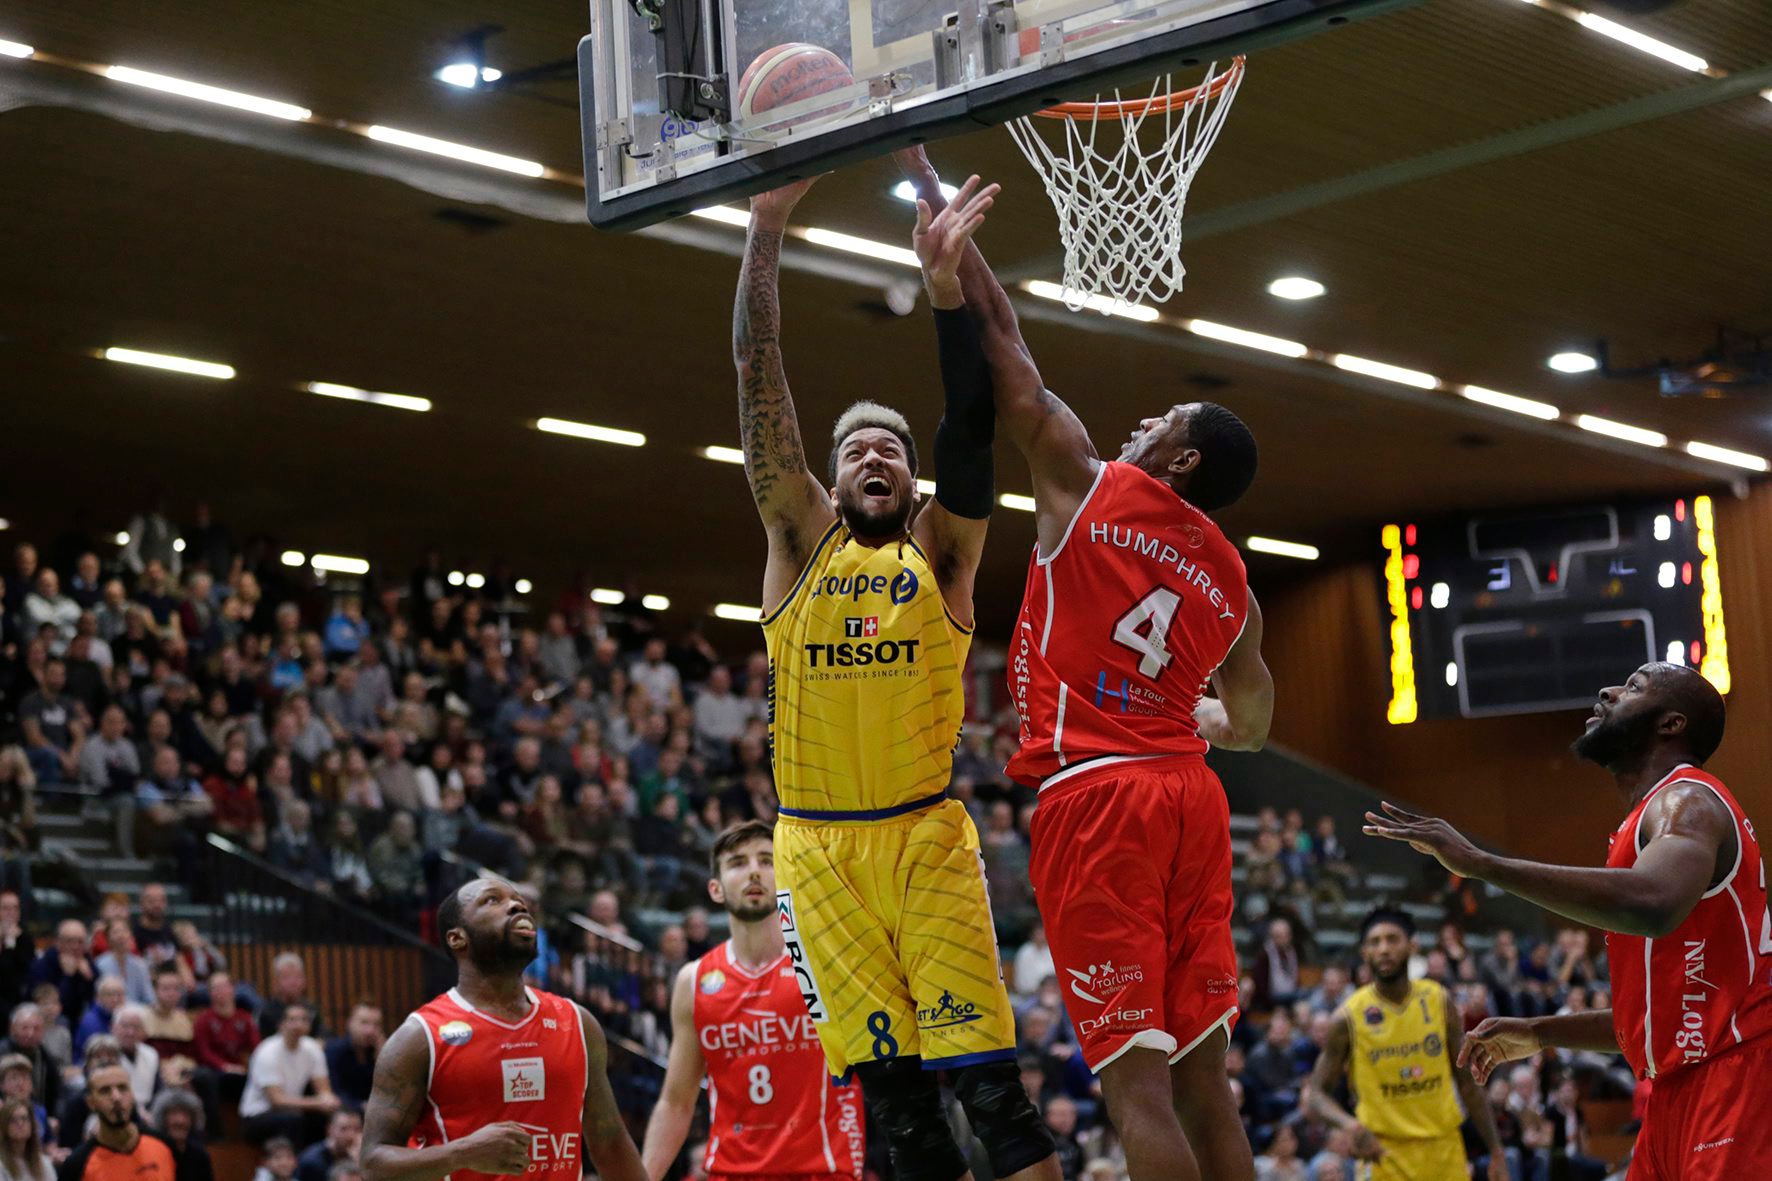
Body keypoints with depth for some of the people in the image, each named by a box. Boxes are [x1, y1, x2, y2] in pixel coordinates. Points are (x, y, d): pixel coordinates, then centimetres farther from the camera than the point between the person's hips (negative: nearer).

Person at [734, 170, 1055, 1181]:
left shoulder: (939, 550, 8)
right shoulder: (802, 542, 10)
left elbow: (972, 409, -2)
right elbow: (759, 373, 5)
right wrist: (768, 226, 1)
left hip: (928, 836, -1)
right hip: (819, 845, 1)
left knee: (986, 1075, -9)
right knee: (892, 1087, -1)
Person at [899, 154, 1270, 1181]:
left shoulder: (1089, 484, 3)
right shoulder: (1234, 583, 17)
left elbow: (1001, 344, 8)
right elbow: (1250, 725, 28)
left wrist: (930, 189, 15)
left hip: (1094, 789, -6)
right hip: (1190, 790, 6)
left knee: (1135, 1073, -10)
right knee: (1202, 1071, 8)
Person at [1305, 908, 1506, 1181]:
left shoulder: (1440, 1003, 2)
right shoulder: (1349, 1018, -6)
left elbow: (1468, 1083, 8)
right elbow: (1316, 1095, -4)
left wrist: (1496, 1152, 5)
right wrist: (1351, 1125, -25)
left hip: (1444, 1150, 3)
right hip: (1384, 1155, -3)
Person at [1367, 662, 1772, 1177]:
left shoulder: (1688, 801, -8)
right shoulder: (1655, 816, 23)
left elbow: (1652, 903, -34)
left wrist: (1481, 863, -29)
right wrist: (1540, 1033, 24)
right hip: (1679, 1090, 10)